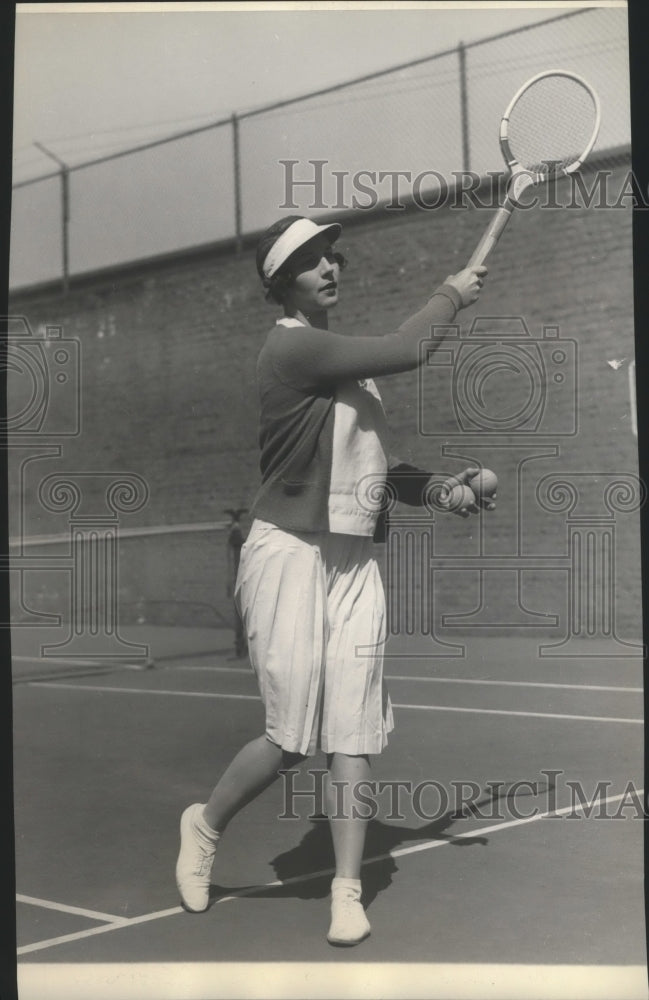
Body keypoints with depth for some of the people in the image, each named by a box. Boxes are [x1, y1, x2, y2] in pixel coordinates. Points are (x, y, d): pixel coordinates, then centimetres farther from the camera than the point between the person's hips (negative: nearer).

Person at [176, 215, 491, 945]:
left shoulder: (344, 355, 15)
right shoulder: (291, 347, -13)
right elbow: (406, 351, -20)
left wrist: (436, 487, 8)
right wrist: (450, 296, -2)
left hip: (352, 559, 7)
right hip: (289, 554, -7)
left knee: (352, 733, 2)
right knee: (294, 734, -4)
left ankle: (348, 891, 9)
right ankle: (205, 823, 23)